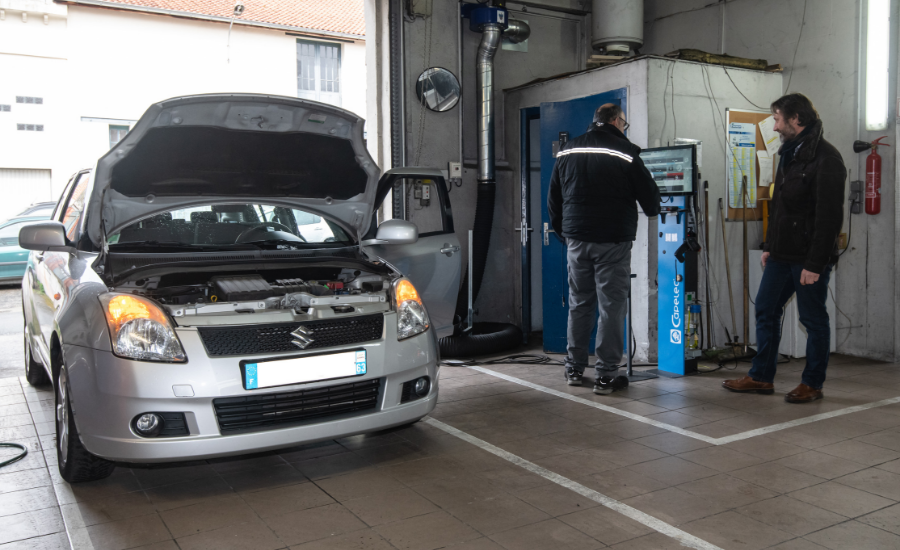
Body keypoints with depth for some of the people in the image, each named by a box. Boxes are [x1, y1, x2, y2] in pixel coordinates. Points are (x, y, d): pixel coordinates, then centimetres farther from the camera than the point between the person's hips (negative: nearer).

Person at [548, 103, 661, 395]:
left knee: (579, 303, 13)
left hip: (577, 240, 5)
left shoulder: (567, 151, 9)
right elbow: (650, 200, -2)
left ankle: (574, 368, 20)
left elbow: (553, 200, 14)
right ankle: (606, 375, 3)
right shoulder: (625, 154, -6)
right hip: (613, 242, -4)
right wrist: (652, 208, 21)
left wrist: (563, 232, 24)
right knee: (611, 307, 1)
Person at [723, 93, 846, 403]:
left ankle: (812, 384, 17)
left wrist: (815, 263, -21)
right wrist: (770, 246, 16)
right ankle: (761, 377, 22)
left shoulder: (825, 159, -16)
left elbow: (829, 217, -20)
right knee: (766, 311, 11)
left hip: (808, 258, -9)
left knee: (813, 320, 4)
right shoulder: (789, 153, 13)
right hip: (782, 255, 9)